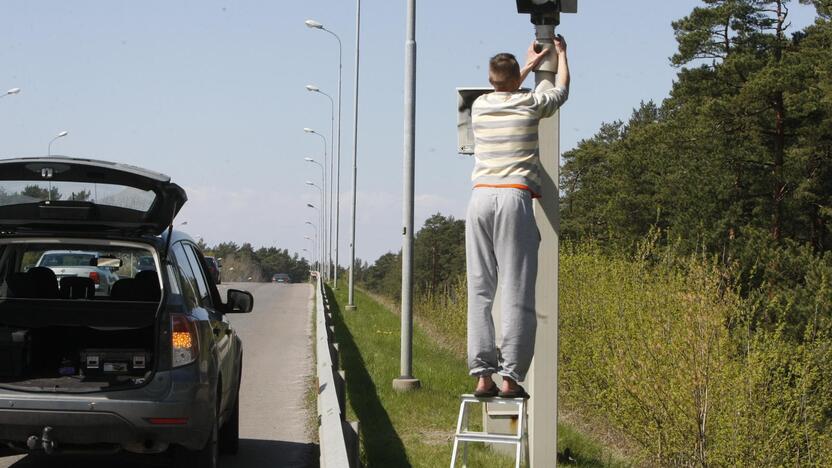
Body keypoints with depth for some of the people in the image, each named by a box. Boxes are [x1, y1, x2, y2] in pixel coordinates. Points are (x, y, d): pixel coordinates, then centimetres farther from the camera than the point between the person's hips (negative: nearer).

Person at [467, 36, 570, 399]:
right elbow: (563, 88, 27)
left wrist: (530, 66, 50)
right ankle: (510, 376, -8)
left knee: (479, 288, 3)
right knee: (516, 292, -4)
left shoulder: (480, 106, 13)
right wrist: (560, 54, 44)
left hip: (480, 198, 3)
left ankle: (482, 374, -2)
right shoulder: (530, 104, 4)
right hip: (515, 197, -3)